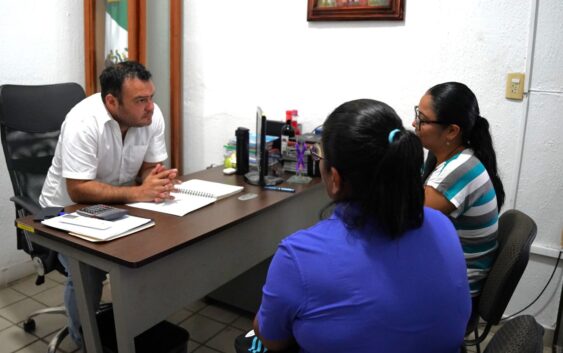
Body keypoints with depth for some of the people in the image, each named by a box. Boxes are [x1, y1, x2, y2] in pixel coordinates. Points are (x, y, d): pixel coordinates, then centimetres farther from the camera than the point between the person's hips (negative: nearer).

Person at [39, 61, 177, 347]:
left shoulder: (152, 115, -13)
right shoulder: (83, 122, -29)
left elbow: (150, 168, -6)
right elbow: (78, 191, -32)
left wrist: (159, 179, -30)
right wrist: (138, 193, -39)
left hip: (117, 205, 5)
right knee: (88, 275, -25)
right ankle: (85, 341, 5)